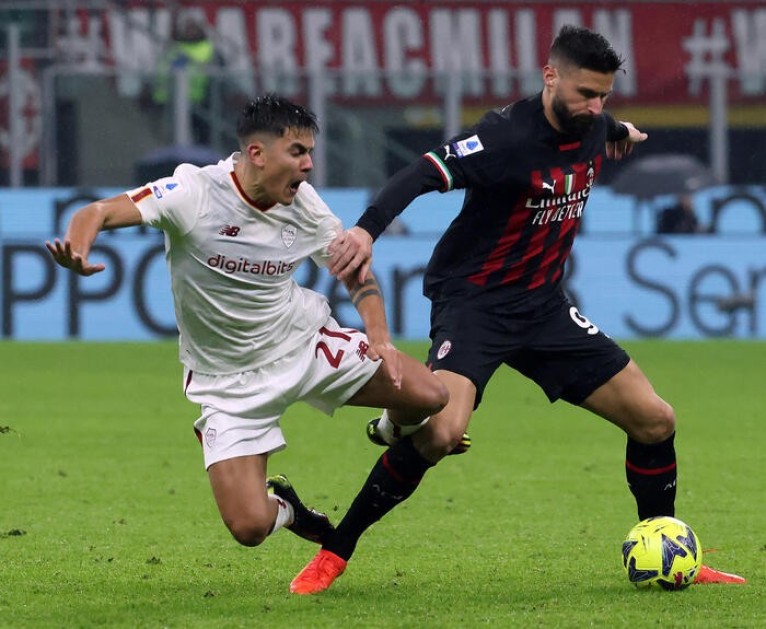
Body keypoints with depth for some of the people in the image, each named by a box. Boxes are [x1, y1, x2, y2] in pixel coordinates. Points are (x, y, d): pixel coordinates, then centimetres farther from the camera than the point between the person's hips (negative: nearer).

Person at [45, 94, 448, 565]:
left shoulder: (304, 204, -8)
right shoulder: (194, 194, -21)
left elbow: (355, 270, 7)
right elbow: (99, 212, -28)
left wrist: (380, 338, -9)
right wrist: (76, 251, -52)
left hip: (307, 342, 3)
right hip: (231, 380, -3)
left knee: (429, 396, -13)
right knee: (249, 527, -15)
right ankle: (283, 506, 25)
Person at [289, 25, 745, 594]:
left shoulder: (589, 126, 1)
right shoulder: (510, 136, -23)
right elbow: (424, 174, -35)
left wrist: (619, 132, 52)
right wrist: (367, 229, -51)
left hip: (542, 305, 8)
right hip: (475, 300, -8)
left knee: (655, 420, 2)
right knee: (441, 431, -30)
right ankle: (332, 557, -15)